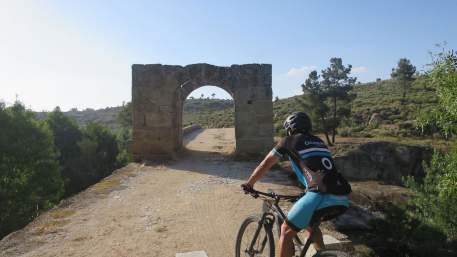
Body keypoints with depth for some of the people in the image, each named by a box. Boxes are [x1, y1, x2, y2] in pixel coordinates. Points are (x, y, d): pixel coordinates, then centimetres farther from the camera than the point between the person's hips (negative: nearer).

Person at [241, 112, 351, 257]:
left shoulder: (289, 141, 10)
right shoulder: (319, 142, 27)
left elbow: (265, 165, 16)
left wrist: (249, 184, 31)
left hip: (321, 195, -7)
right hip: (342, 199, 7)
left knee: (286, 232, 9)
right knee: (309, 222, 32)